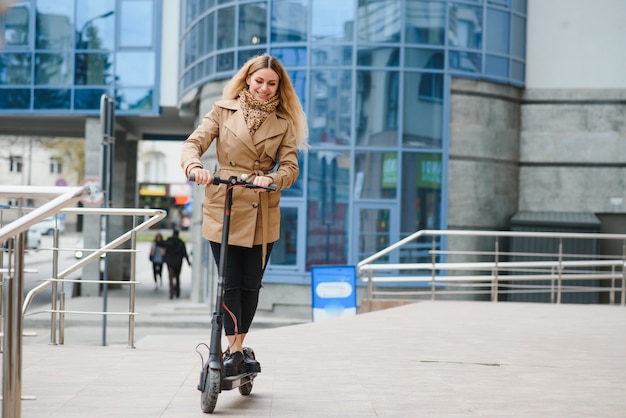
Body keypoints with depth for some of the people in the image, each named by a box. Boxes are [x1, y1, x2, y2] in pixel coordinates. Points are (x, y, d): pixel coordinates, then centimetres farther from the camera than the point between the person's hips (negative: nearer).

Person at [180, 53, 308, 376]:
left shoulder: (284, 123, 6)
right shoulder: (223, 111, 3)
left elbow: (290, 167, -1)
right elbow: (194, 143, -4)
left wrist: (271, 178, -23)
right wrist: (195, 166, -27)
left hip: (263, 214, 2)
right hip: (223, 209, -1)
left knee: (251, 284, 5)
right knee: (230, 283, -4)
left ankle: (238, 349, 18)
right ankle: (234, 350, 0)